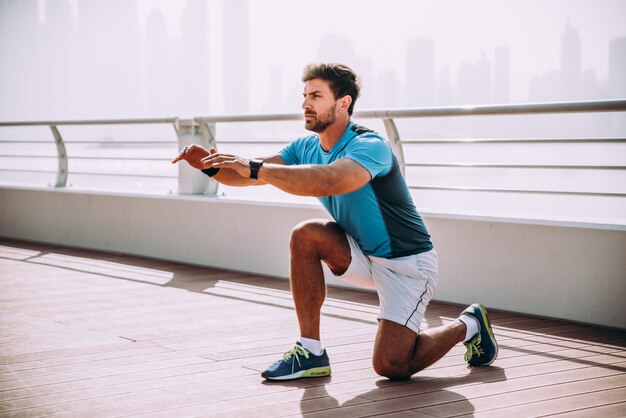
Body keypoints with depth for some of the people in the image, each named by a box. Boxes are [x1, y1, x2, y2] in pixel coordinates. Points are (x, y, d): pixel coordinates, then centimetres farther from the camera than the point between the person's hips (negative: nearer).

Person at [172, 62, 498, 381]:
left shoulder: (370, 147, -26)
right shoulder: (306, 148, -1)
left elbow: (327, 182, -46)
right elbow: (249, 175, -10)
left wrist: (255, 168, -46)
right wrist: (212, 165, -31)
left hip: (407, 263, -7)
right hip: (366, 256, 7)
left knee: (391, 366, -15)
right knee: (306, 235, -19)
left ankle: (468, 326, 14)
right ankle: (311, 352, -12)